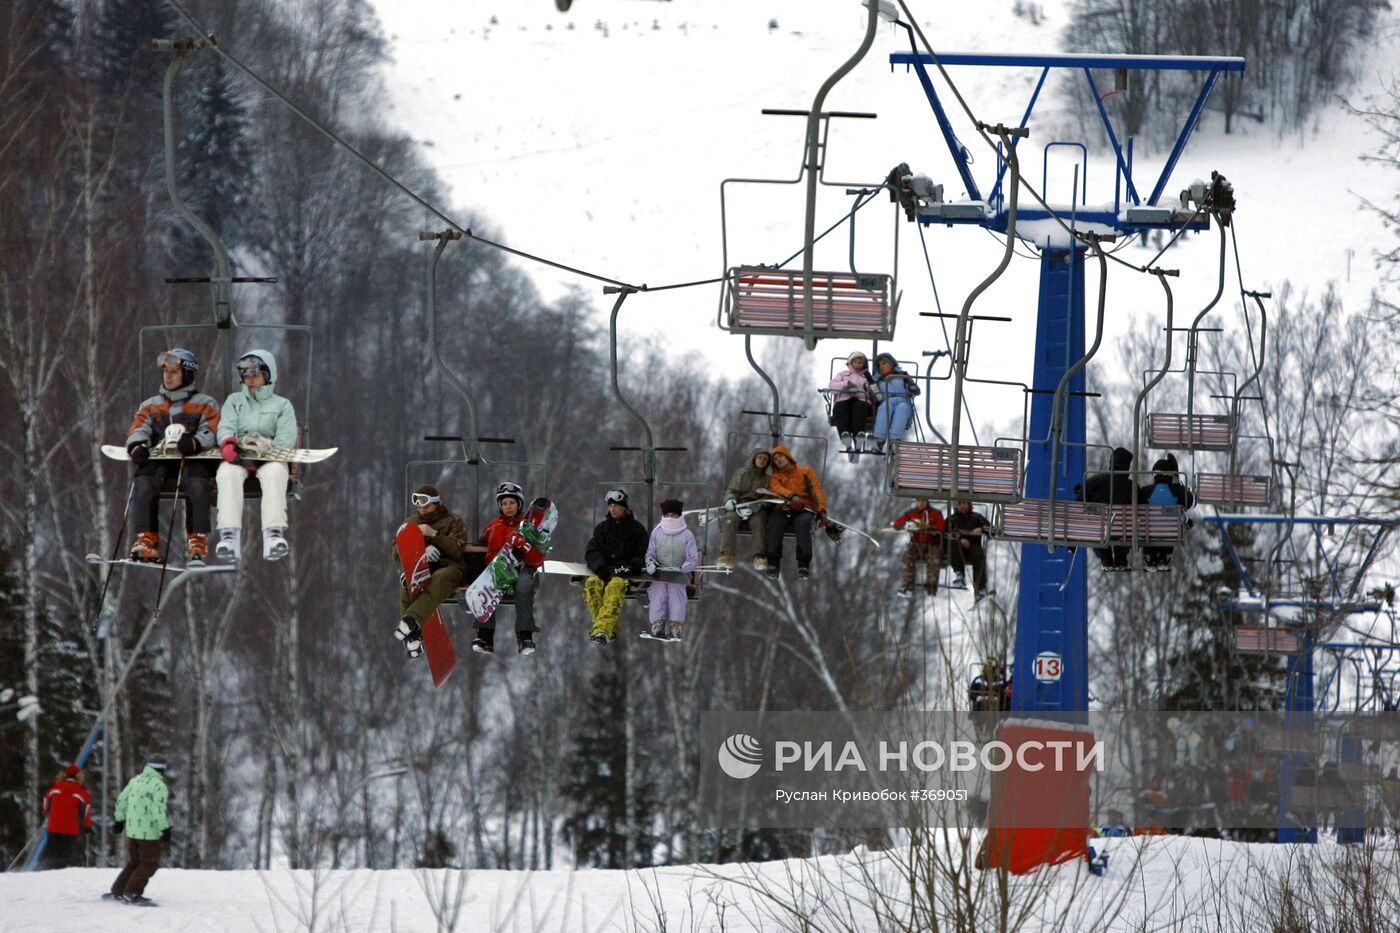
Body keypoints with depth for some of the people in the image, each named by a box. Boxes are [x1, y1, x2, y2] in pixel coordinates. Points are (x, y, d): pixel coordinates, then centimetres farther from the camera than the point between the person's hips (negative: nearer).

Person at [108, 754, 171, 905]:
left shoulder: (135, 781, 8)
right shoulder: (159, 786, -15)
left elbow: (122, 801, 15)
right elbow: (159, 810, -22)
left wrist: (119, 819, 25)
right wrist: (165, 829, -16)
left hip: (132, 830, 7)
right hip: (149, 832, -7)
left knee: (134, 861, 20)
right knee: (150, 863, 3)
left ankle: (118, 891, 20)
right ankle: (132, 893, -3)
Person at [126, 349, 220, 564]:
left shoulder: (204, 404, 16)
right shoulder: (150, 405, 26)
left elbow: (211, 432, 0)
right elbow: (138, 429, 11)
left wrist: (194, 442, -24)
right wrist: (137, 445, -15)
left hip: (192, 459, -2)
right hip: (159, 460, 2)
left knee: (196, 484, -36)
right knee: (143, 481, -31)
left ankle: (197, 542, -35)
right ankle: (146, 540, -36)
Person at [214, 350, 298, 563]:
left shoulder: (282, 405, 18)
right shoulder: (234, 400, 25)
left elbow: (286, 438, 2)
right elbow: (226, 426, 6)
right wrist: (228, 446, -19)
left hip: (270, 458, -1)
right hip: (238, 458, 1)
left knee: (275, 472, -38)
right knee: (228, 474, -35)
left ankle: (274, 535, -53)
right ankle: (229, 536, -50)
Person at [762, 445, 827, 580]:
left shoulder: (805, 471, 16)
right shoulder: (775, 476, 19)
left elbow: (817, 490, 5)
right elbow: (776, 488, -4)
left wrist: (822, 510, -12)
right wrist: (792, 496, -26)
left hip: (804, 509, -1)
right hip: (784, 509, 1)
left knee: (803, 523, -37)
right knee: (774, 522, -34)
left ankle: (804, 565, -39)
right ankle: (773, 564, -34)